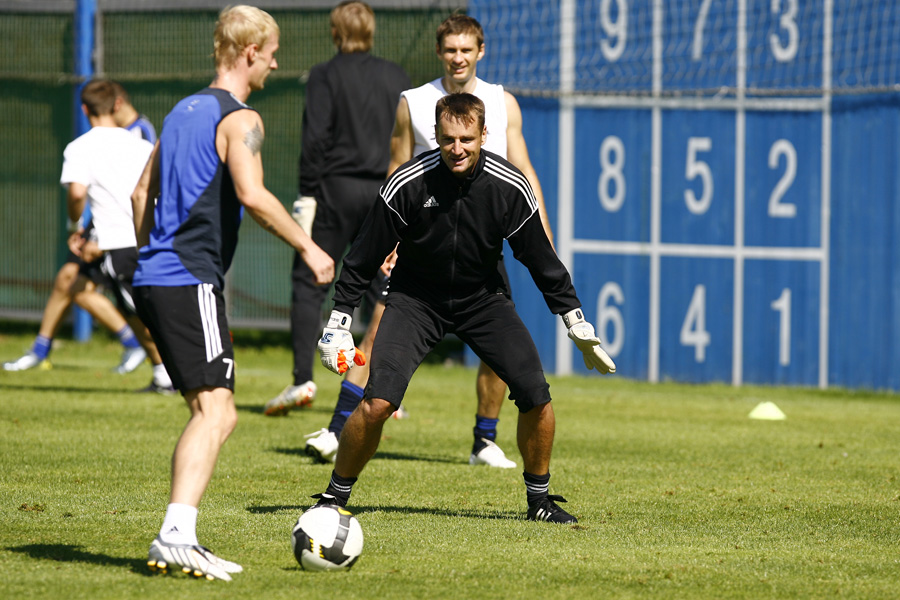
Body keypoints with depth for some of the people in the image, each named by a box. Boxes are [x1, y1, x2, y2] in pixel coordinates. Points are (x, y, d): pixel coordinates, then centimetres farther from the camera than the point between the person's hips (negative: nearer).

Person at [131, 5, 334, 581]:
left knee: (216, 415, 12)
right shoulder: (240, 119, -8)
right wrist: (308, 247, -14)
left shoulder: (183, 111, 20)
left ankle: (177, 542, 7)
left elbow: (143, 194, 24)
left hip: (155, 279, 9)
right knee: (214, 410, -15)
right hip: (193, 282, -9)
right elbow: (252, 195, -22)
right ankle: (176, 536, -28)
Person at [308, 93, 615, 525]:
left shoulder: (510, 188, -16)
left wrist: (578, 327, 1)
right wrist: (339, 323, -11)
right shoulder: (409, 184, -22)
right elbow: (365, 255, -11)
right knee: (377, 403, -20)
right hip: (415, 298, -2)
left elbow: (541, 260, -2)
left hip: (481, 296, 2)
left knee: (536, 396, -12)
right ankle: (335, 497, 1)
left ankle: (539, 498, 11)